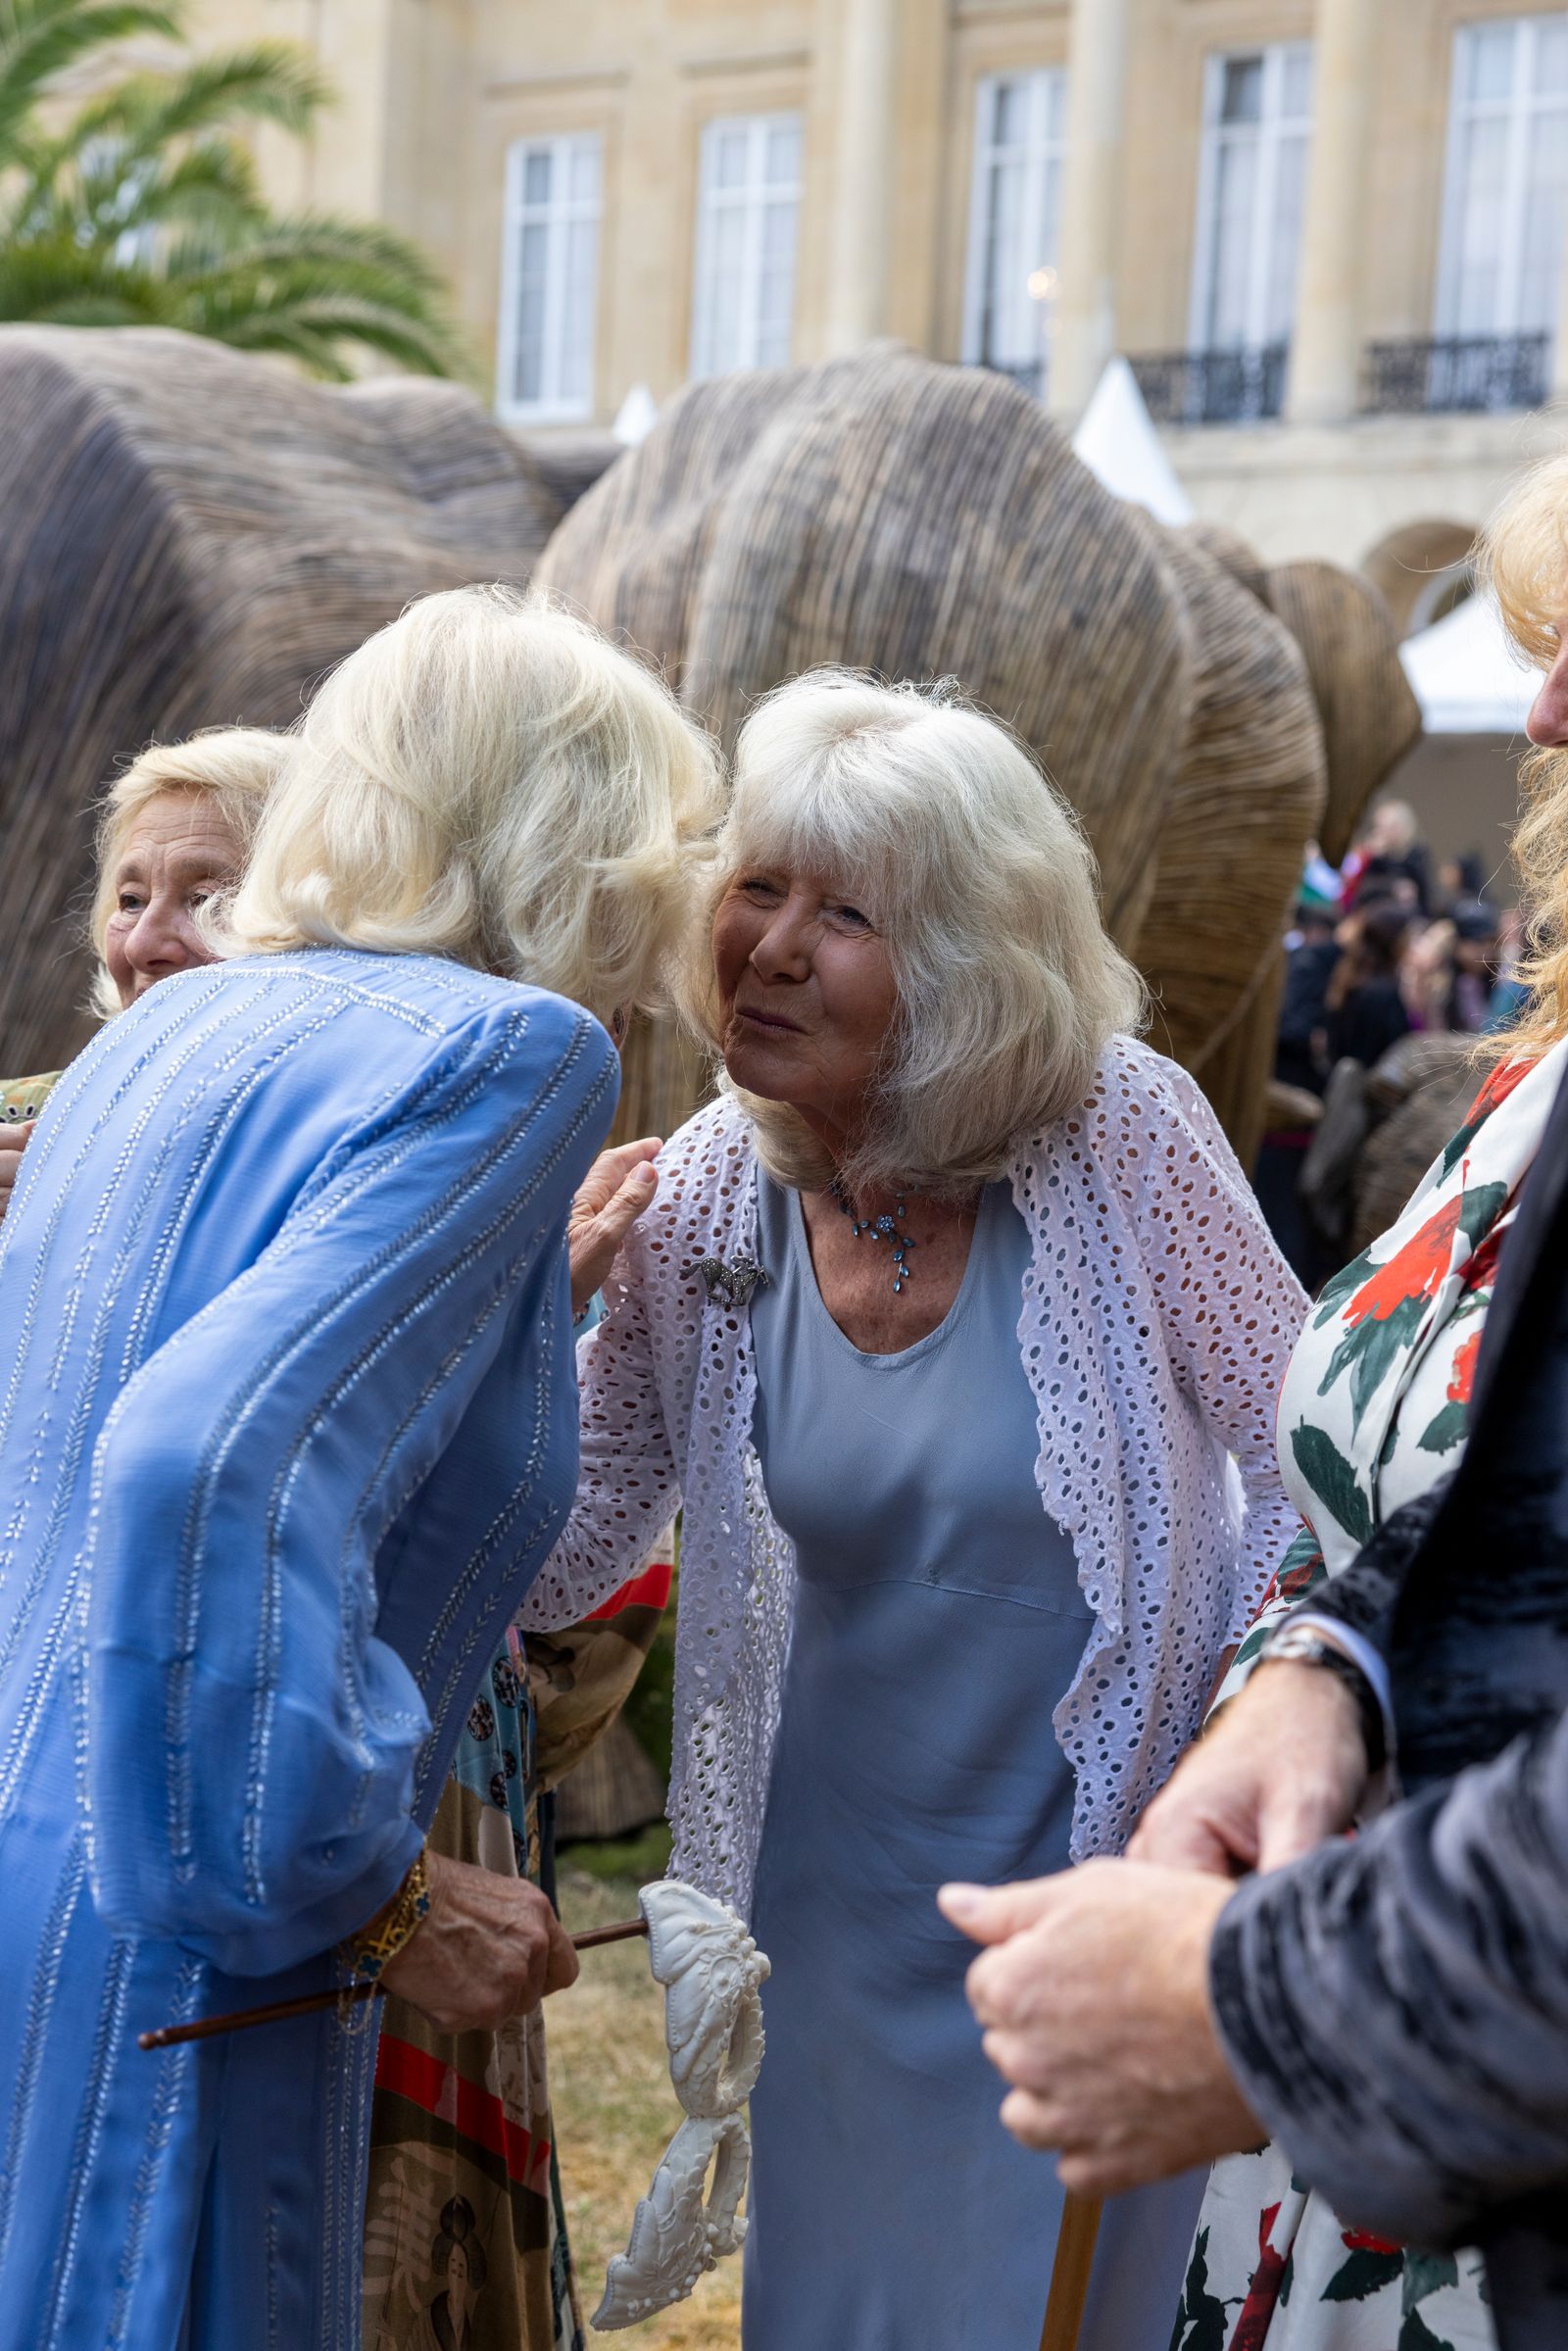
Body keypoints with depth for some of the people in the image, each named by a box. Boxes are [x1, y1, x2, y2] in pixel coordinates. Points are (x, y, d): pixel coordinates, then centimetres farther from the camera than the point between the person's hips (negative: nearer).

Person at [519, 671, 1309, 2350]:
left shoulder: (1115, 1131, -17)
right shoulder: (703, 1196, -9)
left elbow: (1310, 1456, -8)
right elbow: (554, 1555, -4)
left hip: (1110, 1860, -2)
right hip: (843, 1884, 3)